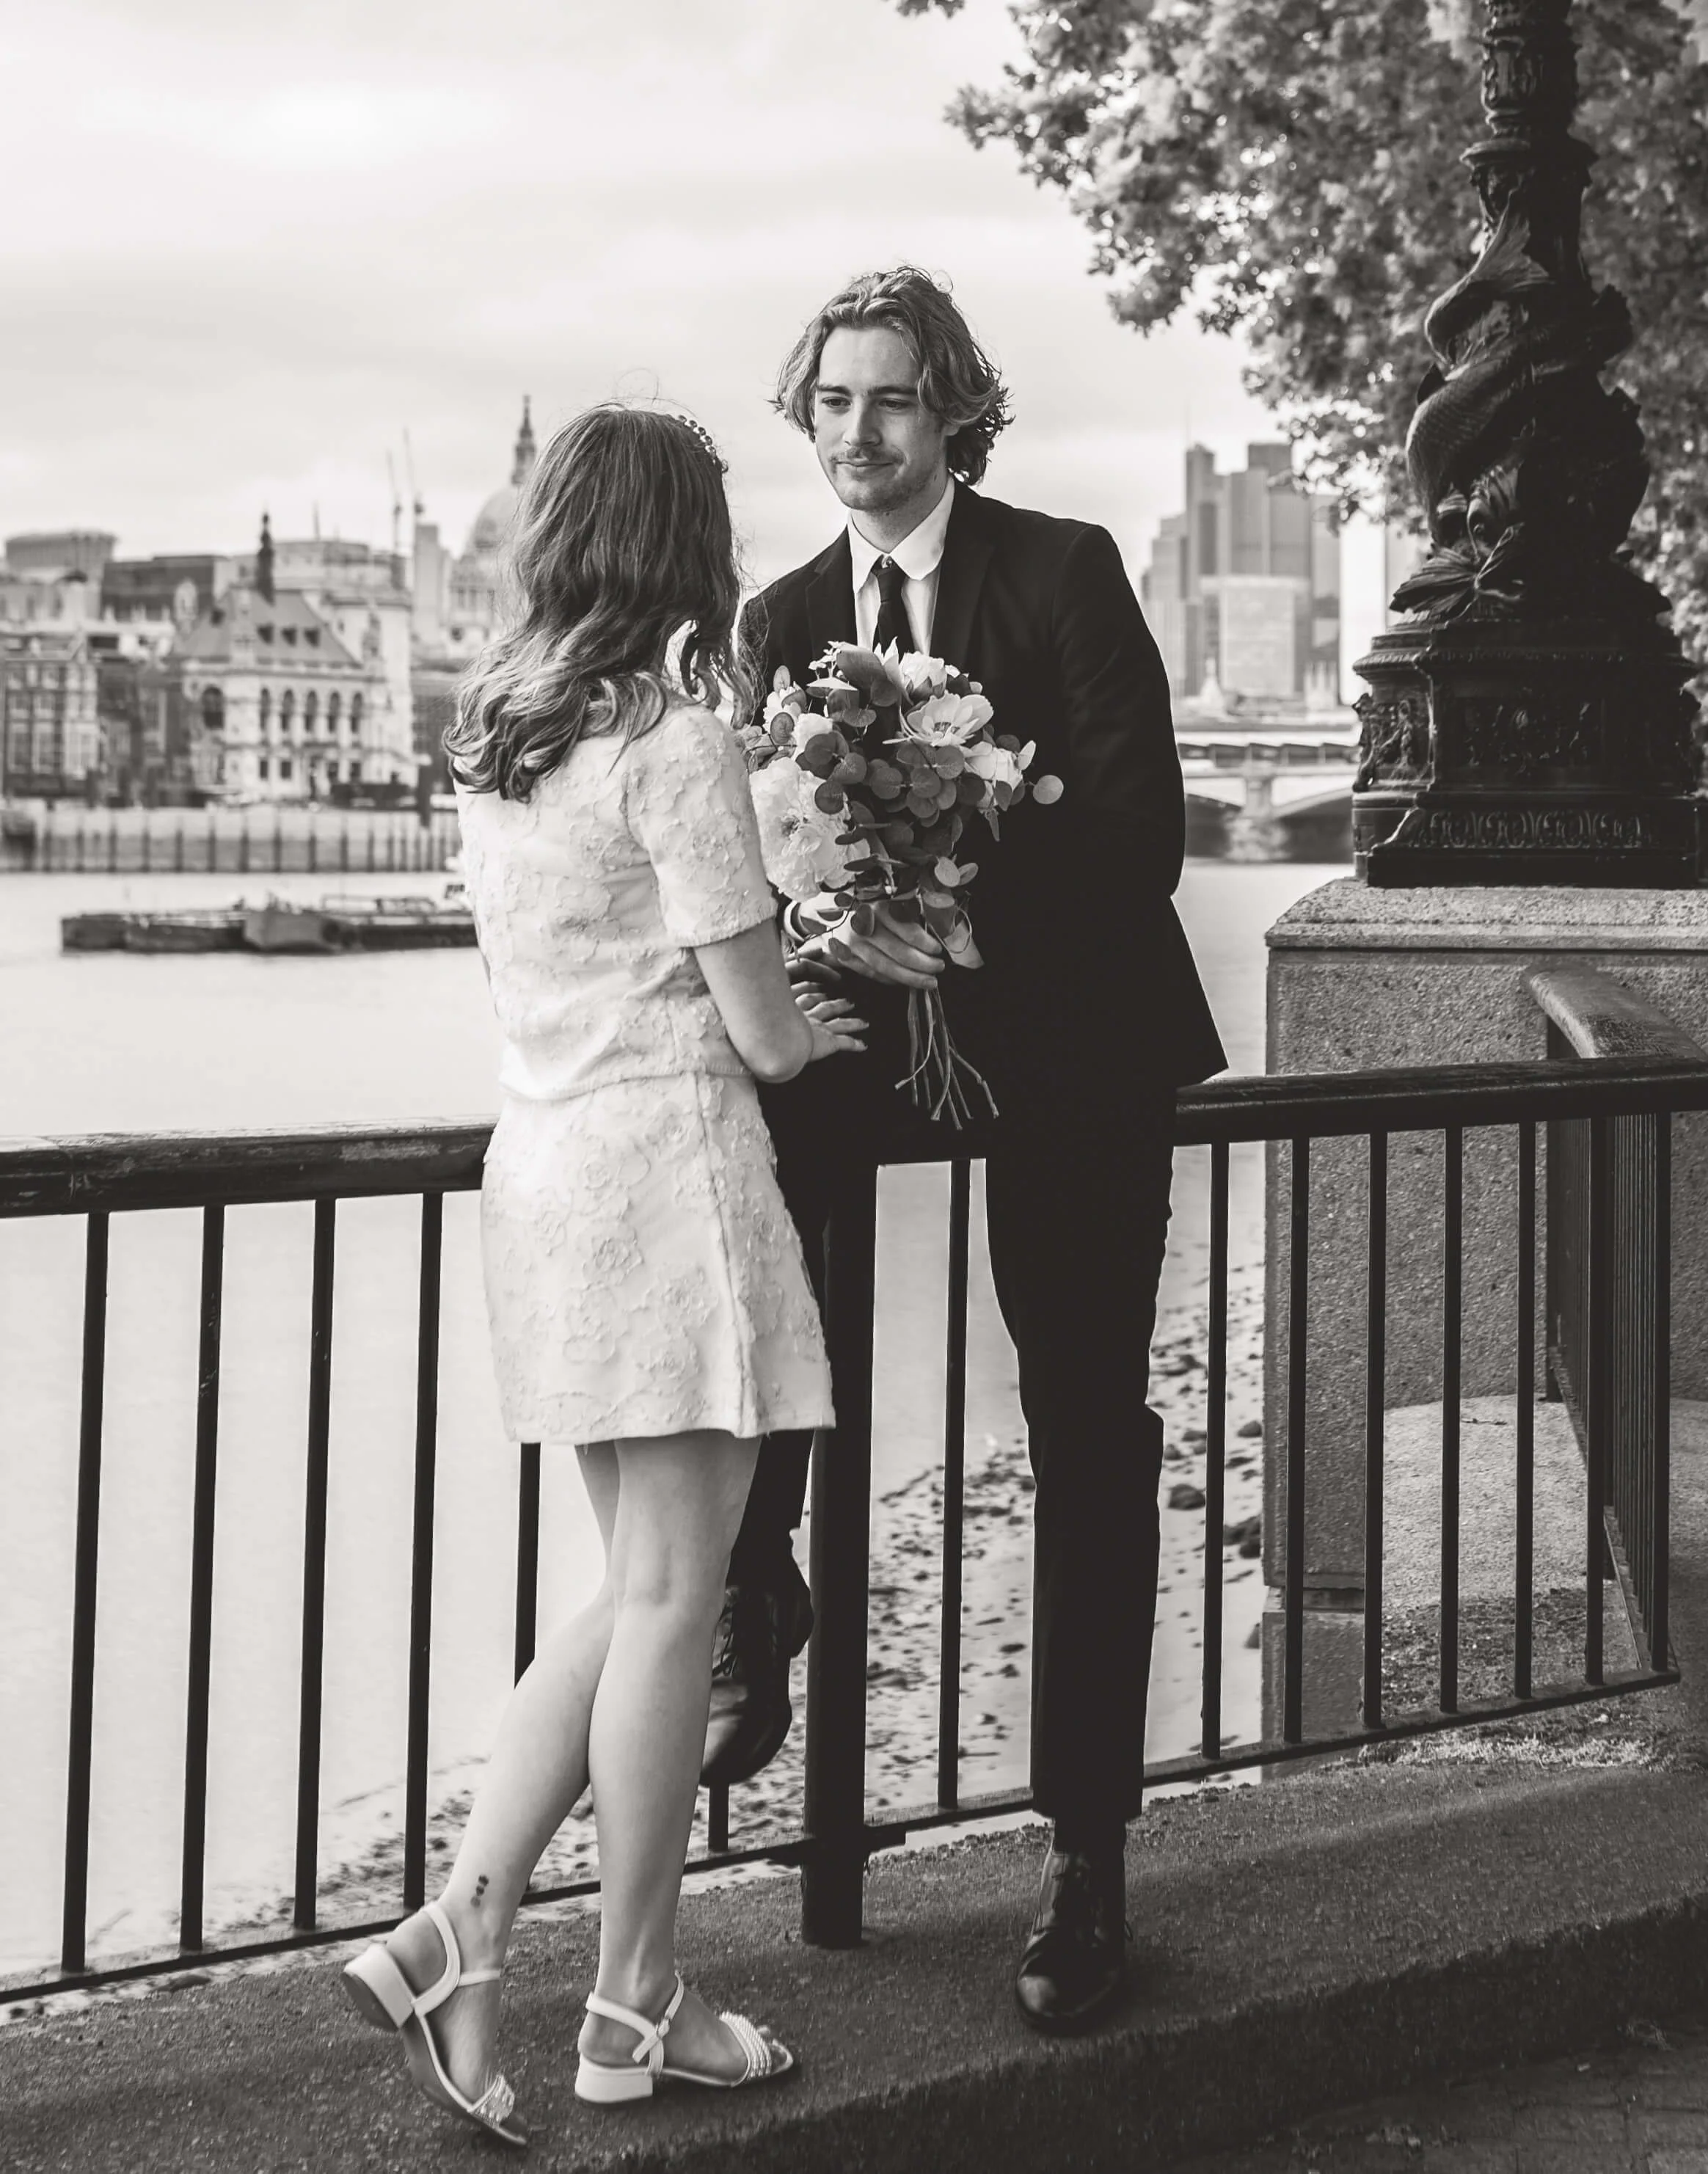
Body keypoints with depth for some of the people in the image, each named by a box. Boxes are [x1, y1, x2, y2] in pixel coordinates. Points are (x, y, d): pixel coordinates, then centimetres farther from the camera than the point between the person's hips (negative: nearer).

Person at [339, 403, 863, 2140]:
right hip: (670, 1167, -8)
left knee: (637, 1591, 15)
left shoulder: (487, 735, 12)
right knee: (671, 1599, 1)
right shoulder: (674, 741, -12)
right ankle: (634, 2011, 11)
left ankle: (456, 1941, 7)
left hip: (537, 1164, 8)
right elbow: (764, 1031, -10)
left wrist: (751, 1019, 18)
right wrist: (815, 1032, 12)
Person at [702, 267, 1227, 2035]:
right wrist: (811, 924, -21)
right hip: (883, 1023, 3)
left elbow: (1138, 824, -14)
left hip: (1073, 1041, -3)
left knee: (1090, 1450, 0)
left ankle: (1086, 1857, 9)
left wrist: (960, 926, -26)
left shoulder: (1066, 570, -6)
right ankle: (753, 1619, -13)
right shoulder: (783, 620, 7)